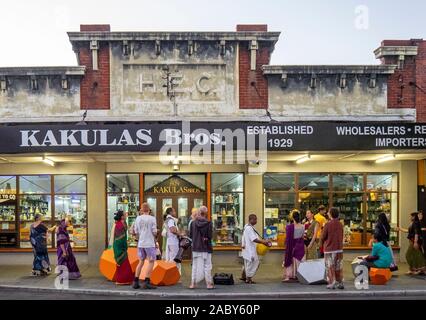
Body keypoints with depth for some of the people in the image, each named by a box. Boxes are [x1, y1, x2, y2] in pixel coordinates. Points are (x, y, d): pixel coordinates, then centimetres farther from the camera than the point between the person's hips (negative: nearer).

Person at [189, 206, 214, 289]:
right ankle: (209, 284, 9)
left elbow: (190, 235, 0)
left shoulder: (193, 223, -5)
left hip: (196, 247, 2)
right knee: (207, 266, 6)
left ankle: (193, 283, 12)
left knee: (195, 266, 12)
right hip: (206, 248, -2)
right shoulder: (208, 223, -12)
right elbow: (210, 236, -12)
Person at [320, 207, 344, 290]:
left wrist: (322, 243, 11)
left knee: (330, 267, 3)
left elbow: (322, 237, -8)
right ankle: (340, 283, 14)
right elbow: (342, 236, 9)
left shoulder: (328, 224, -13)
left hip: (329, 249, -5)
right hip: (339, 248, 5)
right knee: (339, 267, 11)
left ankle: (332, 283, 3)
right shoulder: (340, 224, 3)